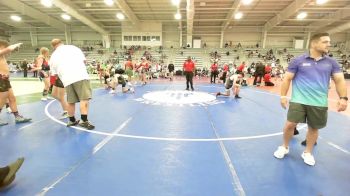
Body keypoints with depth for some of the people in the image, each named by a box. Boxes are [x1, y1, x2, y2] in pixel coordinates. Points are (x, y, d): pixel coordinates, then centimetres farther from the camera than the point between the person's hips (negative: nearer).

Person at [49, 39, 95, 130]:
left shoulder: (53, 57, 23)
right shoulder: (72, 47, 15)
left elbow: (55, 73, 21)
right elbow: (84, 60, 9)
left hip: (67, 79, 4)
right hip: (80, 76, -3)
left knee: (71, 101, 13)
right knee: (84, 98, -6)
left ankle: (72, 120, 26)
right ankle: (84, 121, -13)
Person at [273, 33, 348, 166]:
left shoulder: (331, 63, 8)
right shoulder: (298, 61, -1)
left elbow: (340, 80, 7)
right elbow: (287, 79, 0)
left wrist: (343, 98, -7)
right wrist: (283, 96, -6)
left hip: (319, 103, 3)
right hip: (298, 100, -3)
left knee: (314, 128, 12)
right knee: (290, 124, -5)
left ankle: (307, 153, 32)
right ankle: (284, 147, 20)